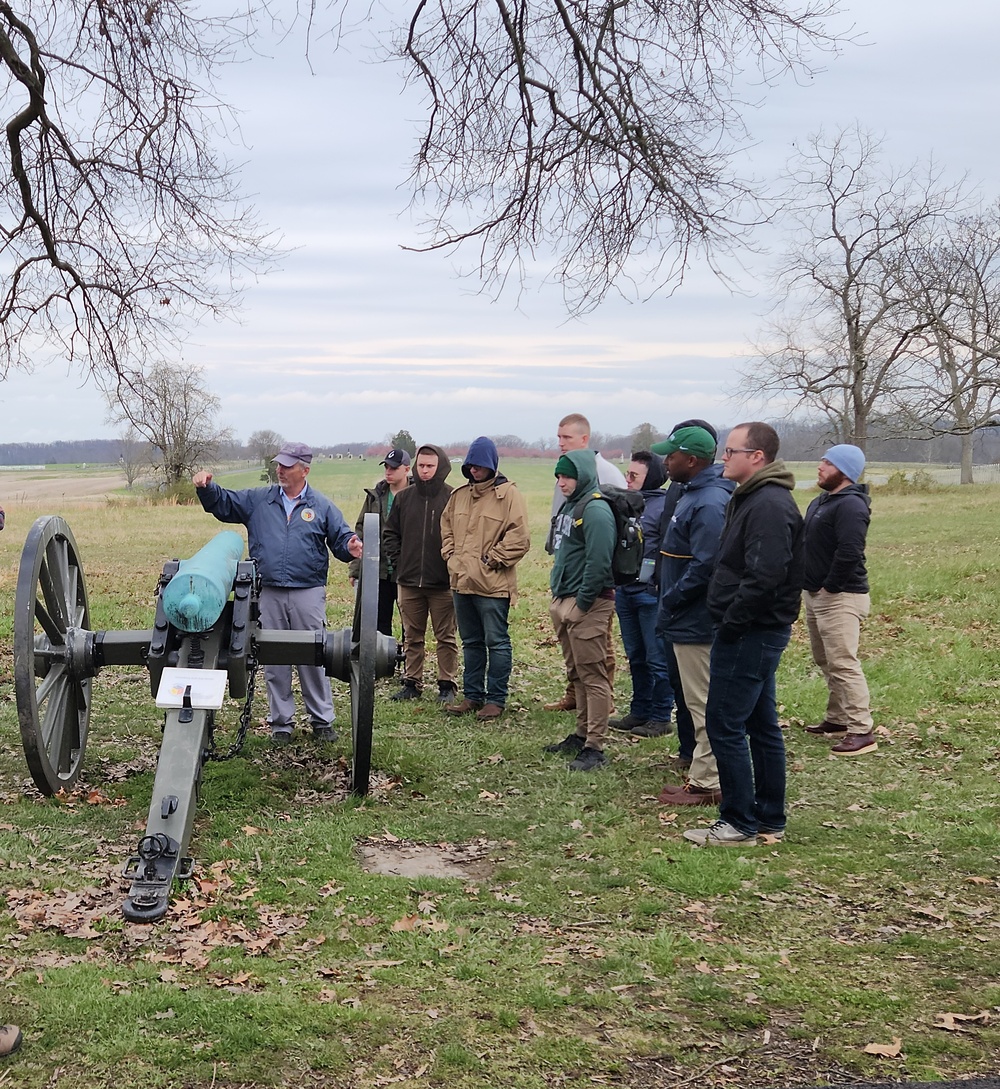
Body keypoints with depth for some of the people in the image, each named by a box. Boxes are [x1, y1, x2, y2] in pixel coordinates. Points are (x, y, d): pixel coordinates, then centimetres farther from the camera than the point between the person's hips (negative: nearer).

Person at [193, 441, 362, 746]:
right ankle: (281, 722, 17)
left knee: (313, 658, 1)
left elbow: (341, 539, 5)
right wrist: (206, 486, -7)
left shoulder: (322, 506, 6)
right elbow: (222, 503, 13)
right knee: (273, 661, 7)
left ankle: (322, 720, 13)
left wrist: (350, 547, -17)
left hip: (308, 593, -2)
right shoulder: (257, 500, 10)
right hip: (268, 593, 2)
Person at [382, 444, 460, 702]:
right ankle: (412, 683, 19)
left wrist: (453, 566, -8)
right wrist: (398, 561, 6)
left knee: (446, 637, 5)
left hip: (442, 583, -4)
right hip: (408, 581, 4)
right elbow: (389, 533, 15)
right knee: (412, 637, 11)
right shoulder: (404, 497, 7)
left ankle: (447, 685, 12)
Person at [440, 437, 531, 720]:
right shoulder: (459, 495, 11)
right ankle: (472, 696, 25)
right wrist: (451, 556, 9)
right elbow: (446, 528, 23)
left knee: (497, 642, 1)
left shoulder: (508, 494, -9)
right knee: (471, 642, 15)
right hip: (462, 582, 7)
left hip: (493, 584, -7)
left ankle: (496, 699, 8)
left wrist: (491, 559, -13)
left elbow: (519, 538, -13)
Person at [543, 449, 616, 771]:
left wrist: (583, 602, -19)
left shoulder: (596, 510, -16)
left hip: (587, 603, -10)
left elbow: (598, 561, -22)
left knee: (593, 675, -6)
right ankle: (582, 734, 27)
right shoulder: (568, 507, 16)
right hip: (563, 601, 10)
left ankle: (594, 747, -4)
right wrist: (558, 595, 14)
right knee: (576, 673, 17)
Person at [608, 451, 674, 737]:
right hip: (625, 592, 8)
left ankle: (660, 717, 11)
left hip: (651, 594, -8)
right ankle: (639, 712, 28)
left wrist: (662, 584, -17)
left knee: (658, 659, 2)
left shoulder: (664, 506, -13)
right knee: (636, 657, 17)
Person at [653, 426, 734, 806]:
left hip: (696, 624, -11)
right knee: (701, 702, 17)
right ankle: (703, 775, 27)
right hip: (692, 620, 11)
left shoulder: (709, 503, -22)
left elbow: (703, 567, -27)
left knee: (704, 704, -2)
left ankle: (706, 784, 5)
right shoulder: (693, 494, 12)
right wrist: (669, 606, 13)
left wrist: (668, 604, -17)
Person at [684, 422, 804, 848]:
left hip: (750, 634, -11)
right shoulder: (750, 498, 15)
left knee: (724, 725, -5)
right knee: (761, 725, 15)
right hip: (755, 632, 11)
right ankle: (770, 819, 23)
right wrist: (729, 623, 12)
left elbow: (763, 577, -27)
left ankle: (740, 823, 4)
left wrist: (730, 624, -18)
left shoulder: (769, 505, -19)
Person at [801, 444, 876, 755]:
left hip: (840, 598, -11)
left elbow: (849, 553, -27)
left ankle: (862, 731, -9)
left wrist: (830, 588, -18)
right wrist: (811, 586, 10)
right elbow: (806, 545, 20)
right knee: (826, 662, 17)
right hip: (815, 595, 11)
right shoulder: (820, 502, 15)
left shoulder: (850, 505, -18)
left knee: (843, 664, -12)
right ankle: (838, 719, 28)